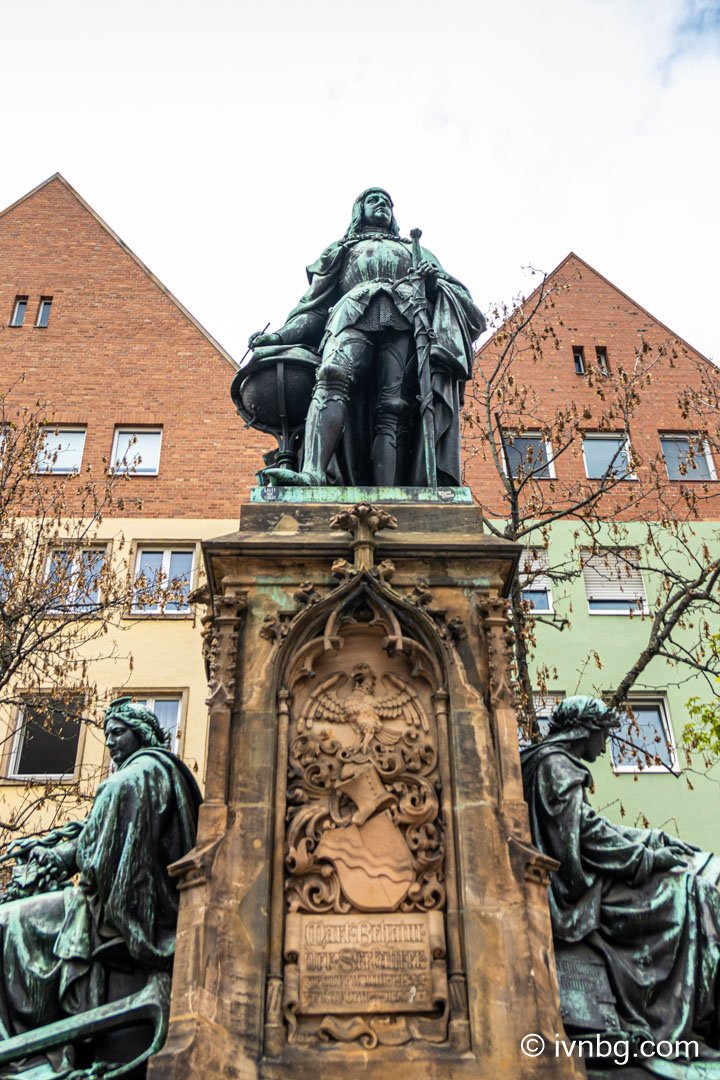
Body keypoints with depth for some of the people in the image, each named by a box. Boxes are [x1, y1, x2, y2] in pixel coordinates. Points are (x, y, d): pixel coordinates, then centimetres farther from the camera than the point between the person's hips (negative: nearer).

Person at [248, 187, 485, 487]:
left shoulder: (417, 252, 40)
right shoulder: (341, 250, 38)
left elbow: (457, 293, 26)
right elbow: (315, 305, 26)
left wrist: (436, 279, 2)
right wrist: (281, 335, 9)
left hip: (406, 319, 0)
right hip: (354, 313, 0)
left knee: (393, 409, -25)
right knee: (333, 376, -34)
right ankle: (312, 471, -53)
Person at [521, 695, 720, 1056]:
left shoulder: (554, 763, 20)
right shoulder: (556, 765, -13)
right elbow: (587, 834, -20)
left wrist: (657, 842, 14)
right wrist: (650, 857, -11)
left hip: (571, 875, 10)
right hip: (573, 889, -10)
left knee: (690, 878, 7)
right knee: (688, 892, -8)